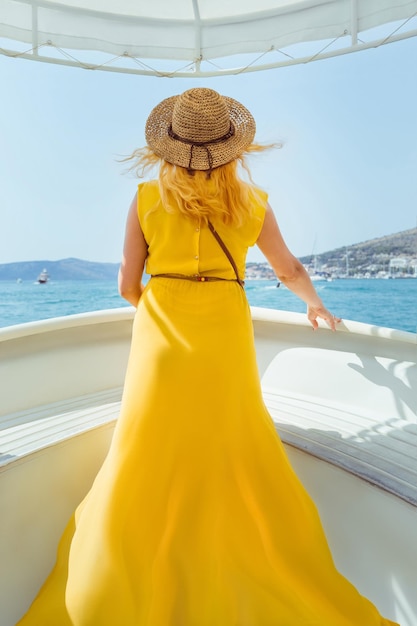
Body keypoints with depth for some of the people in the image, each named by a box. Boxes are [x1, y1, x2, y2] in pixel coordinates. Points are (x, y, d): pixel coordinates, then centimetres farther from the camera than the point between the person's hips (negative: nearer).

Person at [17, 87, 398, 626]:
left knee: (147, 467, 13)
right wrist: (315, 303, 33)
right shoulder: (251, 203, 1)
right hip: (225, 341, 1)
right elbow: (291, 271, 13)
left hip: (162, 339, 0)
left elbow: (127, 285, 1)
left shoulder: (147, 198, -2)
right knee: (240, 462, 17)